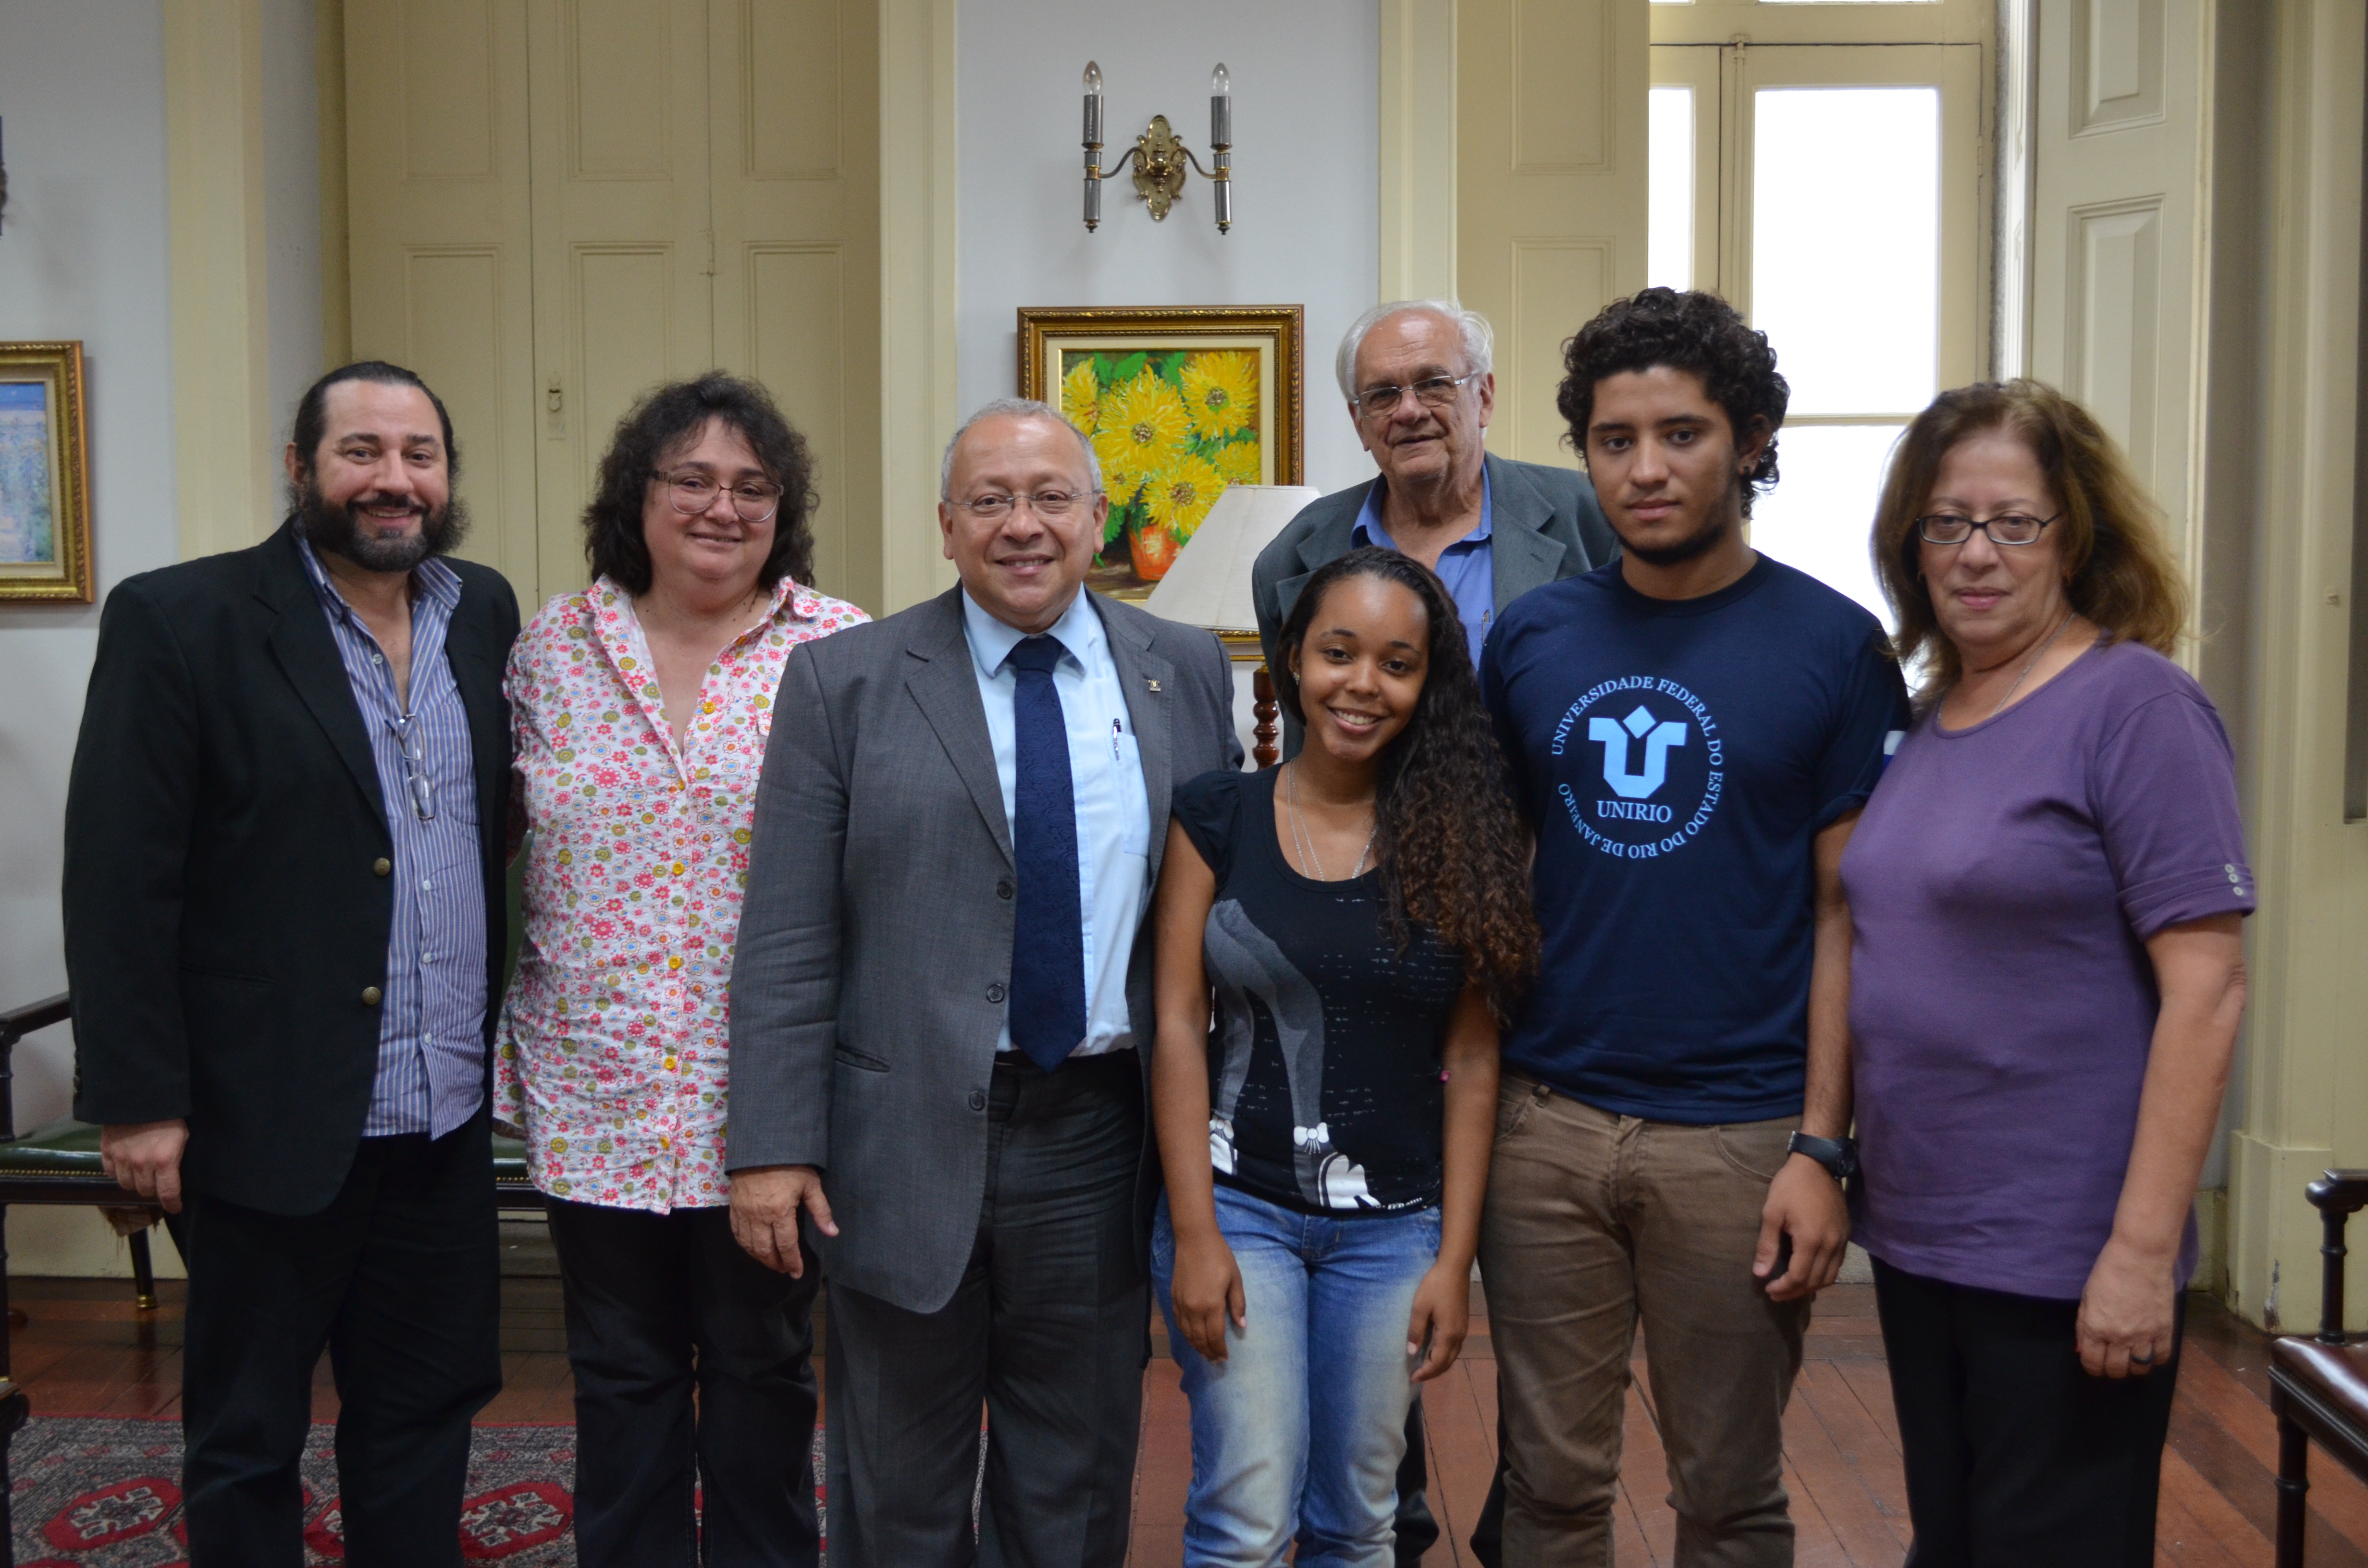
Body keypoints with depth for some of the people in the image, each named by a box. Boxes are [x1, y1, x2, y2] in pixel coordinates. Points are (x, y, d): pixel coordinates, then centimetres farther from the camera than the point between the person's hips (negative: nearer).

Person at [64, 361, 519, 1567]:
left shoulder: (486, 615, 6)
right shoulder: (177, 620, -9)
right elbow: (118, 879, -11)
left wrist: (515, 1043, 6)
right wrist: (137, 1097, -13)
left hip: (445, 1115, 5)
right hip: (270, 1116, -4)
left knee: (425, 1416, 17)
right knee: (244, 1436, 12)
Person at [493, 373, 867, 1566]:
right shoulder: (553, 648, 4)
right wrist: (505, 1055, 5)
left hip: (765, 1097, -2)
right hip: (597, 1094, 2)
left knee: (762, 1369, 13)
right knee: (620, 1376, 14)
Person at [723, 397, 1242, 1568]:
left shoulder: (1187, 673, 5)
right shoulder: (845, 682, -2)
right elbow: (786, 943, -4)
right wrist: (771, 1148, -10)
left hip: (1102, 1135, 2)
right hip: (910, 1142, -1)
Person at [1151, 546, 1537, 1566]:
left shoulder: (1457, 840, 0)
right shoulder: (1217, 818, -2)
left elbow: (1472, 1061, 1)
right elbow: (1178, 1028, -4)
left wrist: (1455, 1258, -2)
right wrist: (1194, 1235, -9)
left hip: (1394, 1227, 2)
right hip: (1239, 1203, -1)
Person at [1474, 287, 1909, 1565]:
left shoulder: (1832, 646, -3)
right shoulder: (1532, 637, 5)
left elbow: (1848, 910, -4)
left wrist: (1822, 1147, -9)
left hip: (1740, 1134, -2)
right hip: (1544, 1120, 2)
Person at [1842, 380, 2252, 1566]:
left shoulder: (2133, 704, -12)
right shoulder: (1930, 720, 8)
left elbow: (2206, 989, -17)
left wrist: (2143, 1250, -19)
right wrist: (1843, 1167, 11)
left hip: (2062, 1264, -7)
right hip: (1915, 1241, 7)